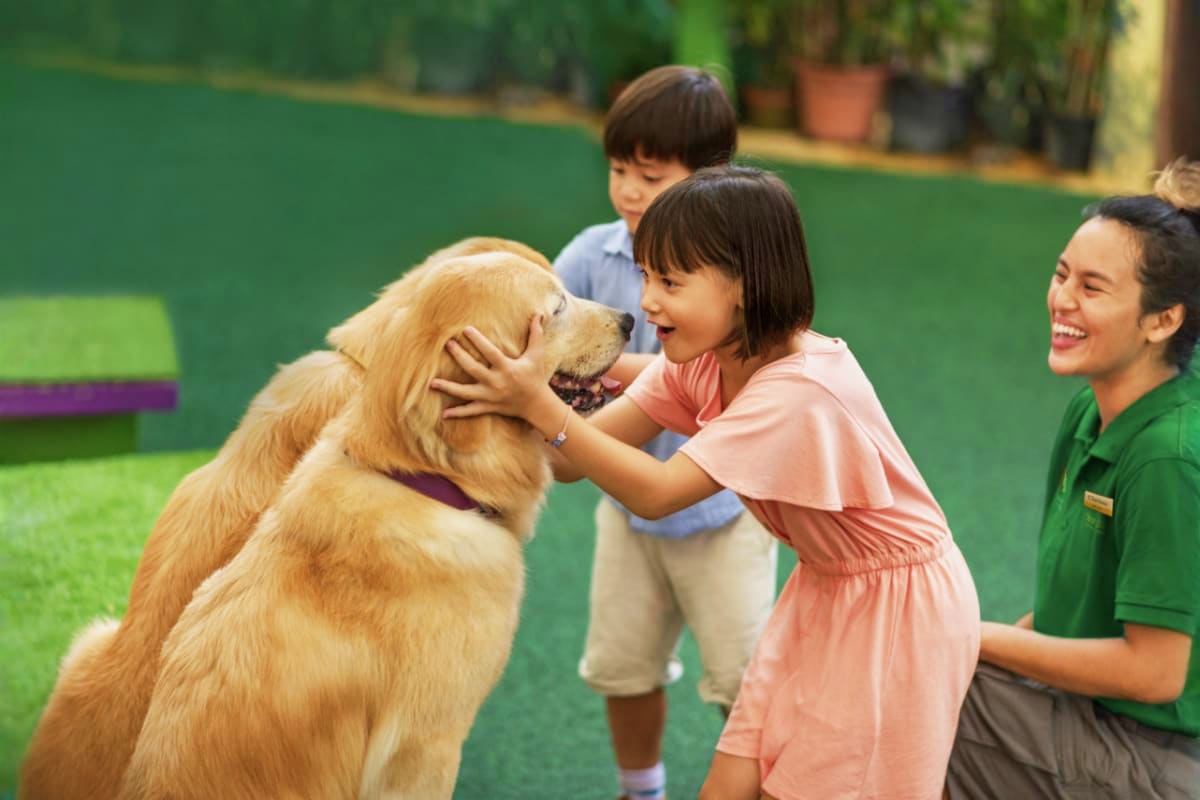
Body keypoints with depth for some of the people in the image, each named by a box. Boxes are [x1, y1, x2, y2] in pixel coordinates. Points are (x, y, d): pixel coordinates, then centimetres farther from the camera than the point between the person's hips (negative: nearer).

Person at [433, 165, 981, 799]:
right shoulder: (701, 360, -5)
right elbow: (578, 454, -11)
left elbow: (656, 494, -32)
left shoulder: (799, 392, -31)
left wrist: (538, 404, -35)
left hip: (897, 608, -7)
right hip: (823, 594, 7)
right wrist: (505, 409, -28)